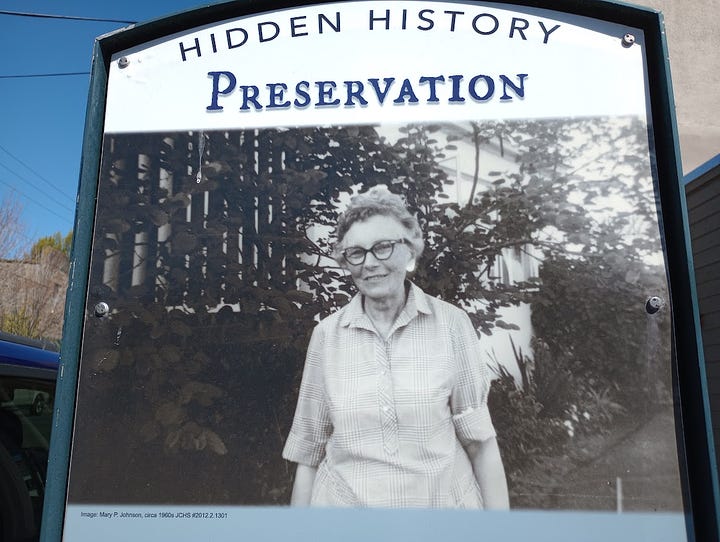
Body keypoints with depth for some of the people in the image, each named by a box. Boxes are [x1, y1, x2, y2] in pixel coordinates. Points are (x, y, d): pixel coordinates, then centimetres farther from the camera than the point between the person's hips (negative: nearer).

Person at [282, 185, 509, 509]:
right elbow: (309, 450, -1)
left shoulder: (450, 323, -10)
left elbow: (479, 439, -7)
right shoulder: (326, 335, -6)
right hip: (345, 498, 1)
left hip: (442, 499, 0)